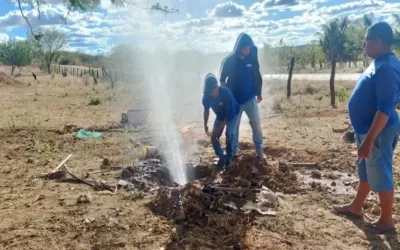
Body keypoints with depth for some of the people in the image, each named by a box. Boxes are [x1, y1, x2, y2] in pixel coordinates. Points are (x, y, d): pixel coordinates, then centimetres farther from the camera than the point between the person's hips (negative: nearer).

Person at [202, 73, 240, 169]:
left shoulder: (225, 92, -37)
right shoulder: (206, 96, -24)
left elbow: (230, 112, -32)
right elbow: (206, 110, -3)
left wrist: (219, 127, -32)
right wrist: (205, 125, -4)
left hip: (232, 114, -4)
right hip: (220, 115, 4)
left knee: (229, 133, -25)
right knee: (213, 137, -8)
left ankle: (229, 157, -4)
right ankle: (222, 156, 14)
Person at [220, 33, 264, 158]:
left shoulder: (252, 59, -5)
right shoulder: (229, 61, -10)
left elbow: (257, 77, 7)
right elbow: (222, 79, 2)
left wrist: (259, 93, 12)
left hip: (250, 99, 1)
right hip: (234, 100, -1)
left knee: (256, 124, 2)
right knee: (233, 126, 9)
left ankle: (259, 149, 18)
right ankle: (233, 151, 24)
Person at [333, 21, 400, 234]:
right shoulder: (379, 63, 8)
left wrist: (369, 140, -28)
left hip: (378, 132, -10)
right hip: (367, 128, 10)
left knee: (380, 174, 4)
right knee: (365, 170, 21)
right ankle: (356, 207, 38)